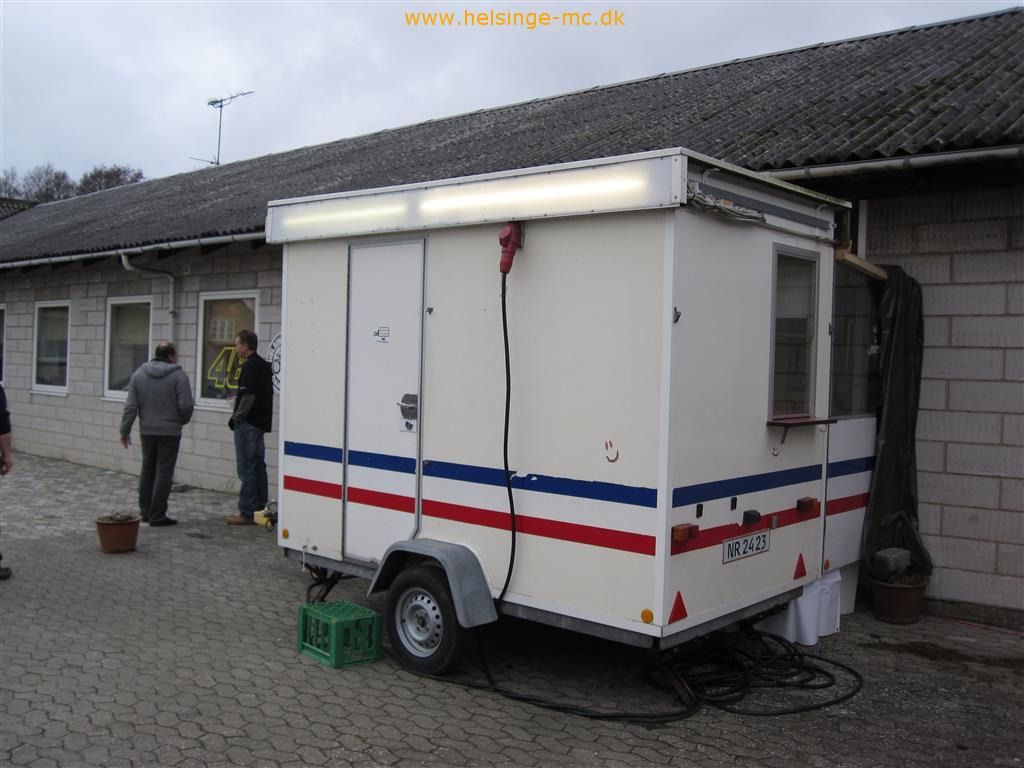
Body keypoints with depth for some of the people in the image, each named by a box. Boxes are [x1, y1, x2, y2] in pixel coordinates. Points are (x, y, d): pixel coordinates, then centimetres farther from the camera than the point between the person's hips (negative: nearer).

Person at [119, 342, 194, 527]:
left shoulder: (139, 373, 4)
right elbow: (186, 405, -14)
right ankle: (157, 515, 0)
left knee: (148, 470, 17)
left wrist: (125, 430, 7)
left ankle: (145, 511, 24)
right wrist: (183, 421, 7)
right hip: (169, 431, -4)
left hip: (147, 430, 5)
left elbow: (131, 405, 1)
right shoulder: (179, 375, -9)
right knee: (164, 472, 0)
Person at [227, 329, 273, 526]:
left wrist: (236, 417, -12)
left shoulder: (250, 366, -14)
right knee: (258, 466, 14)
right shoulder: (264, 365, 15)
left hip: (248, 423, -10)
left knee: (246, 468, -6)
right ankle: (259, 509, 20)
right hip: (260, 422, 10)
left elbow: (248, 396, -22)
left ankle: (246, 513, -4)